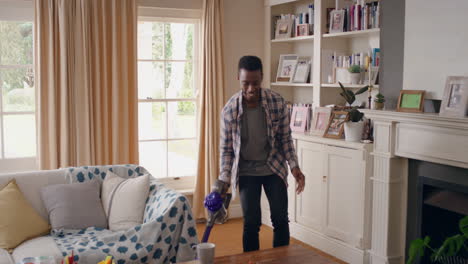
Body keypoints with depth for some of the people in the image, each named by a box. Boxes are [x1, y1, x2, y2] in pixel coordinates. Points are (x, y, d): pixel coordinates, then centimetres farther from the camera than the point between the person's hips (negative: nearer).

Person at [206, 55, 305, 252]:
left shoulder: (277, 102, -14)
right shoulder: (229, 110, -15)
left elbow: (285, 137, -3)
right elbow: (226, 149, -5)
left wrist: (294, 167, -10)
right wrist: (224, 180, -11)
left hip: (274, 167, 1)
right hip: (247, 171, -1)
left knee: (280, 219, 2)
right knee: (251, 223, -1)